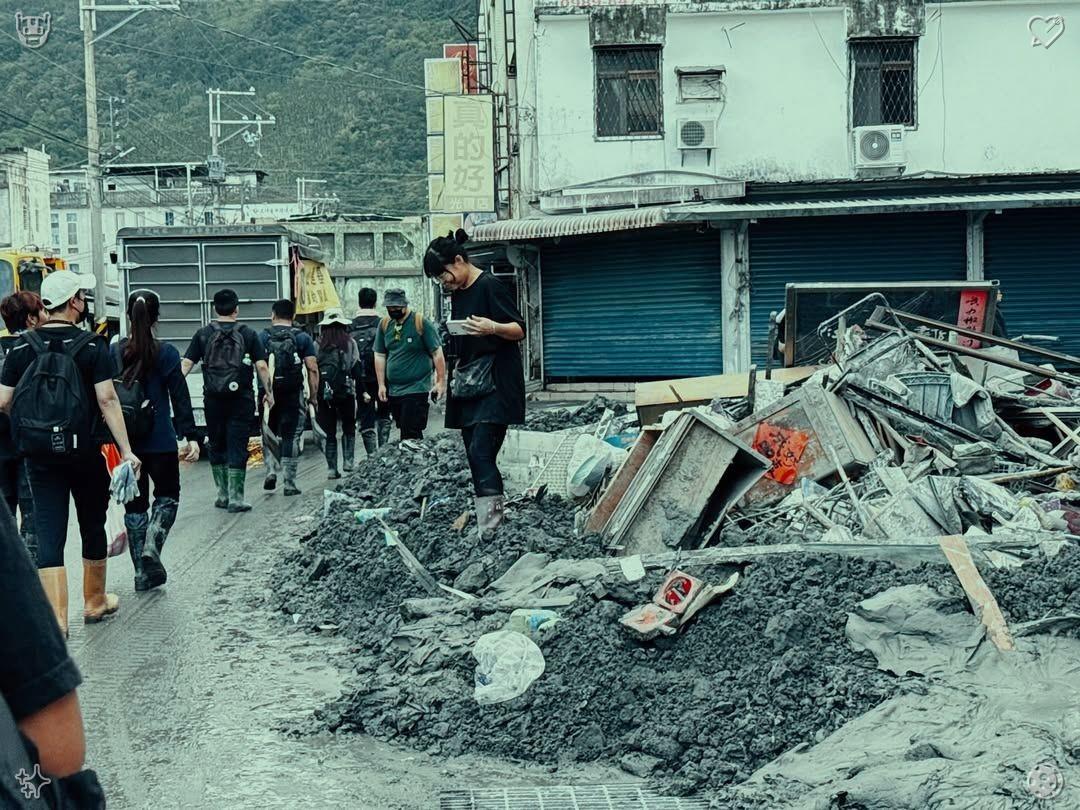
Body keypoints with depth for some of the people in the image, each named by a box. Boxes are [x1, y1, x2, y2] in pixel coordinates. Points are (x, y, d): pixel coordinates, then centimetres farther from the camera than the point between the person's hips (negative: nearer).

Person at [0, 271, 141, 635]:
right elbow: (107, 399, -14)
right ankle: (95, 602, 30)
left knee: (49, 532, 1)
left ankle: (55, 618, -6)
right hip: (84, 451, -2)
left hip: (39, 453, 2)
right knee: (93, 526, 16)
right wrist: (126, 451, -13)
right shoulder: (92, 345, -8)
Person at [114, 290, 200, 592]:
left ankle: (143, 573, 13)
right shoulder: (166, 354, -7)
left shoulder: (113, 353, 0)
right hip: (159, 440, -3)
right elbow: (180, 399, -9)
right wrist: (192, 437, -7)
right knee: (167, 494, 16)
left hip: (123, 441, 3)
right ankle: (151, 546, -9)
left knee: (134, 503, 11)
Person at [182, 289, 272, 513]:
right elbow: (262, 366, -3)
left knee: (217, 446, 14)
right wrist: (269, 392, 6)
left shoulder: (203, 334, 3)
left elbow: (186, 364, -2)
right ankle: (236, 497, -3)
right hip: (241, 399, -2)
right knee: (237, 447, 0)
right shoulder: (248, 334, 0)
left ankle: (223, 494, 18)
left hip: (213, 400, 2)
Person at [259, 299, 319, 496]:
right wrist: (313, 396, 3)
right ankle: (289, 483, 5)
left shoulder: (262, 337, 3)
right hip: (293, 393, -1)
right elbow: (312, 369, -3)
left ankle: (271, 470, 0)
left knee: (269, 434, 18)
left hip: (268, 393, 1)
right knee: (290, 437, 5)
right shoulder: (303, 338, 2)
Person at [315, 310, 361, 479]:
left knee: (329, 432, 8)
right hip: (346, 391, -1)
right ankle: (348, 460, 3)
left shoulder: (318, 345, 1)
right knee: (349, 428, 17)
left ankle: (332, 468, 6)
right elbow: (357, 369, -2)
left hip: (324, 393, 1)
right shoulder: (350, 343, 0)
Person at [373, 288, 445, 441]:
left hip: (416, 390, -6)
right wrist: (381, 385, 9)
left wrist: (441, 381, -10)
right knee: (403, 431, 10)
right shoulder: (384, 324, 7)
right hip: (393, 392, 6)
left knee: (411, 437, -12)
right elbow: (379, 356, 13)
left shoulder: (421, 323, -8)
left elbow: (437, 353, -6)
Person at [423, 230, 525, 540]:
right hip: (468, 385, 9)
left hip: (495, 384, -8)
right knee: (475, 454, 4)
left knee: (481, 452, -19)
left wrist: (492, 328, -29)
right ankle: (487, 525, 7)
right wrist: (456, 374, 25)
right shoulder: (458, 294, 16)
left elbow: (520, 330, -11)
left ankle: (490, 530, -22)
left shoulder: (490, 286, -9)